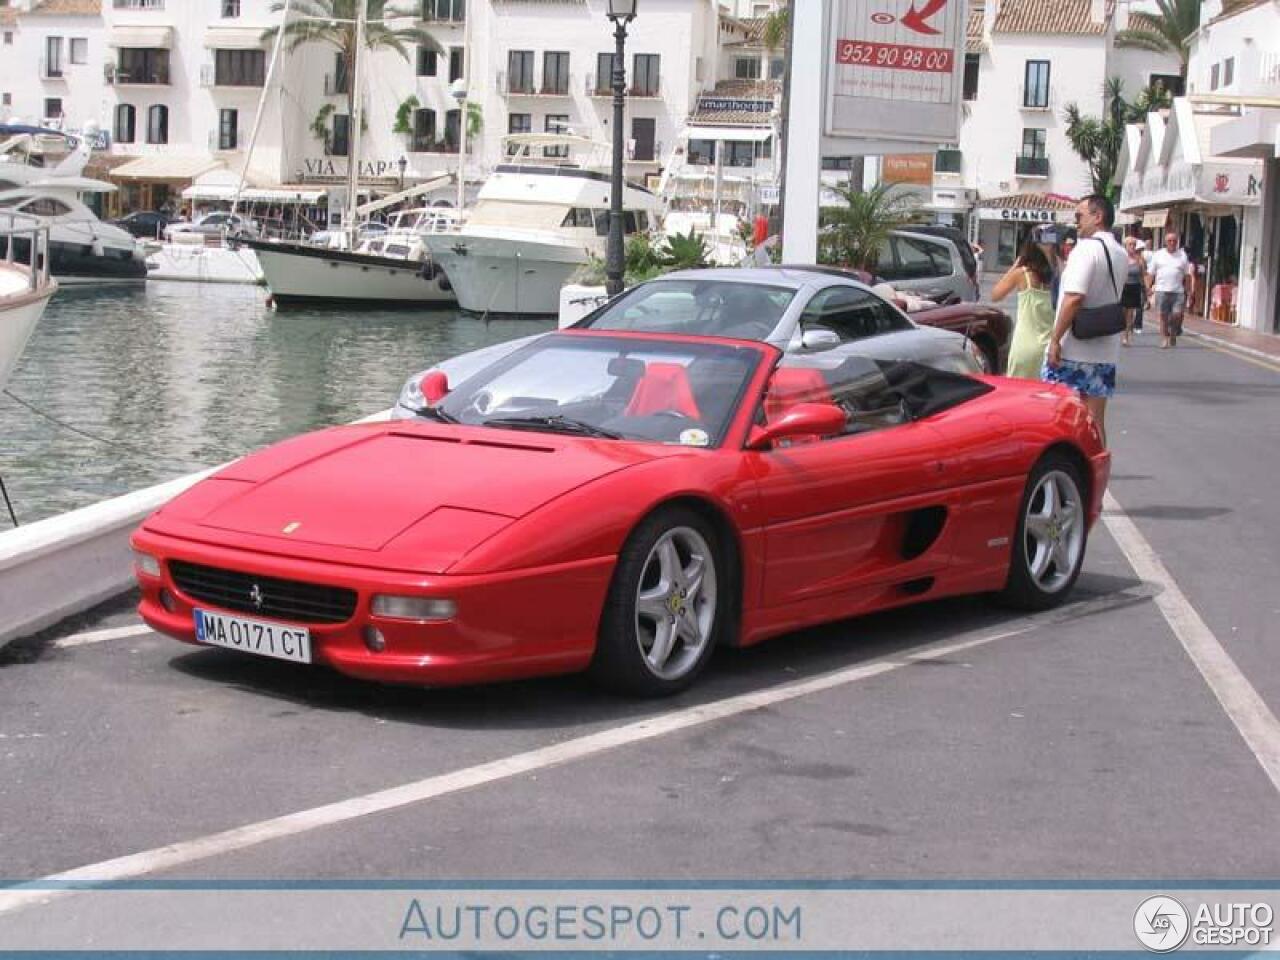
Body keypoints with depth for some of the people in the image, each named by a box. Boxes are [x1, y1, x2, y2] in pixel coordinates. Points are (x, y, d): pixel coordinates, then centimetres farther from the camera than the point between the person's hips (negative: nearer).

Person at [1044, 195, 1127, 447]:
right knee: (1095, 421, 9)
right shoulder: (1120, 254, 11)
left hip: (1072, 350, -7)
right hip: (1105, 351, 7)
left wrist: (1055, 339, -19)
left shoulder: (1087, 248, -14)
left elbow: (1074, 298, -21)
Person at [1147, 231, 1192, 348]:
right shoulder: (1158, 255, 8)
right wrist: (1149, 287, -3)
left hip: (1178, 291, 0)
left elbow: (1187, 275, 10)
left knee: (1177, 314, -7)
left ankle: (1173, 333, 18)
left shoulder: (1182, 255, 9)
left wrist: (1188, 290, 4)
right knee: (1163, 316, 0)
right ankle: (1164, 339, 8)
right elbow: (1151, 273, 7)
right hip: (1162, 290, 0)